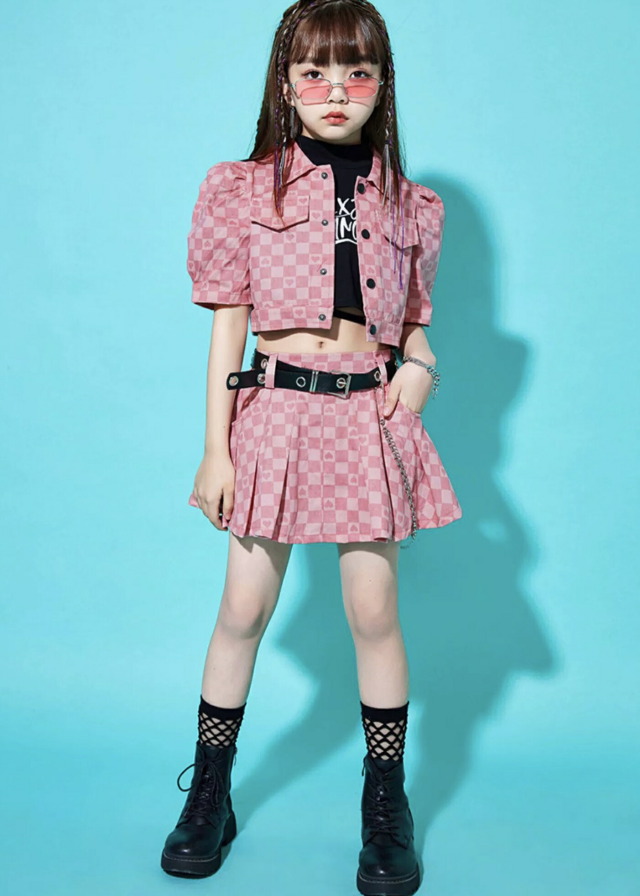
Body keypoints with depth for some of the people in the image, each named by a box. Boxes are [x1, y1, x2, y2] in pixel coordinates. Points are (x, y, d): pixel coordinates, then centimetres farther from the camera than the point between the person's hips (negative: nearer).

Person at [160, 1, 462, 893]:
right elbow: (228, 324, 0)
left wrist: (420, 368, -8)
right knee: (243, 610, 6)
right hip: (275, 408, -1)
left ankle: (387, 807, 24)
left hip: (368, 415, 1)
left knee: (374, 612, 5)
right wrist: (215, 449, -3)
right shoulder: (242, 191, 1)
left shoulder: (408, 207, 8)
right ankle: (209, 795, 26)